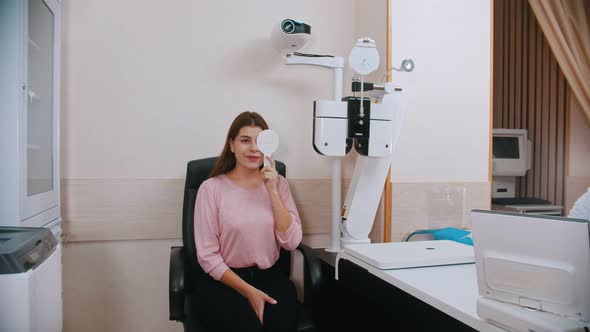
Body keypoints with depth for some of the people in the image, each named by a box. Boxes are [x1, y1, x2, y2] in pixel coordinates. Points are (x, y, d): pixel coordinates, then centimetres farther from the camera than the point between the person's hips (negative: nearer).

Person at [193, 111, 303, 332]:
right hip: (224, 280, -3)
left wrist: (272, 191, -10)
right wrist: (248, 291, -16)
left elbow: (291, 242, -3)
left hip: (270, 276, 3)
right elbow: (208, 256, -6)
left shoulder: (278, 183, 7)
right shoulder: (212, 188, -4)